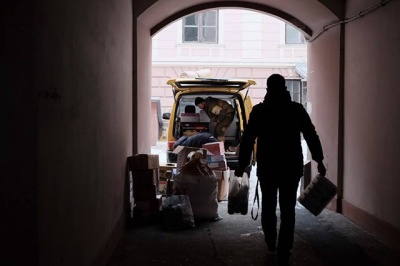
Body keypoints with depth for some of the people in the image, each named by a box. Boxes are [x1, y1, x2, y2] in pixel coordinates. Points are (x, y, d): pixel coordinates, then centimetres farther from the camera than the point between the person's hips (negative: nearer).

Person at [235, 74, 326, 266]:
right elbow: (311, 136, -2)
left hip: (266, 167, 1)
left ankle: (271, 243, 32)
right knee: (288, 210, 3)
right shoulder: (297, 109, -2)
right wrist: (319, 160, 5)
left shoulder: (259, 111, -3)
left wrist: (242, 164, 1)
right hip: (291, 167, 0)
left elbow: (247, 139, -5)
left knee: (268, 206, 19)